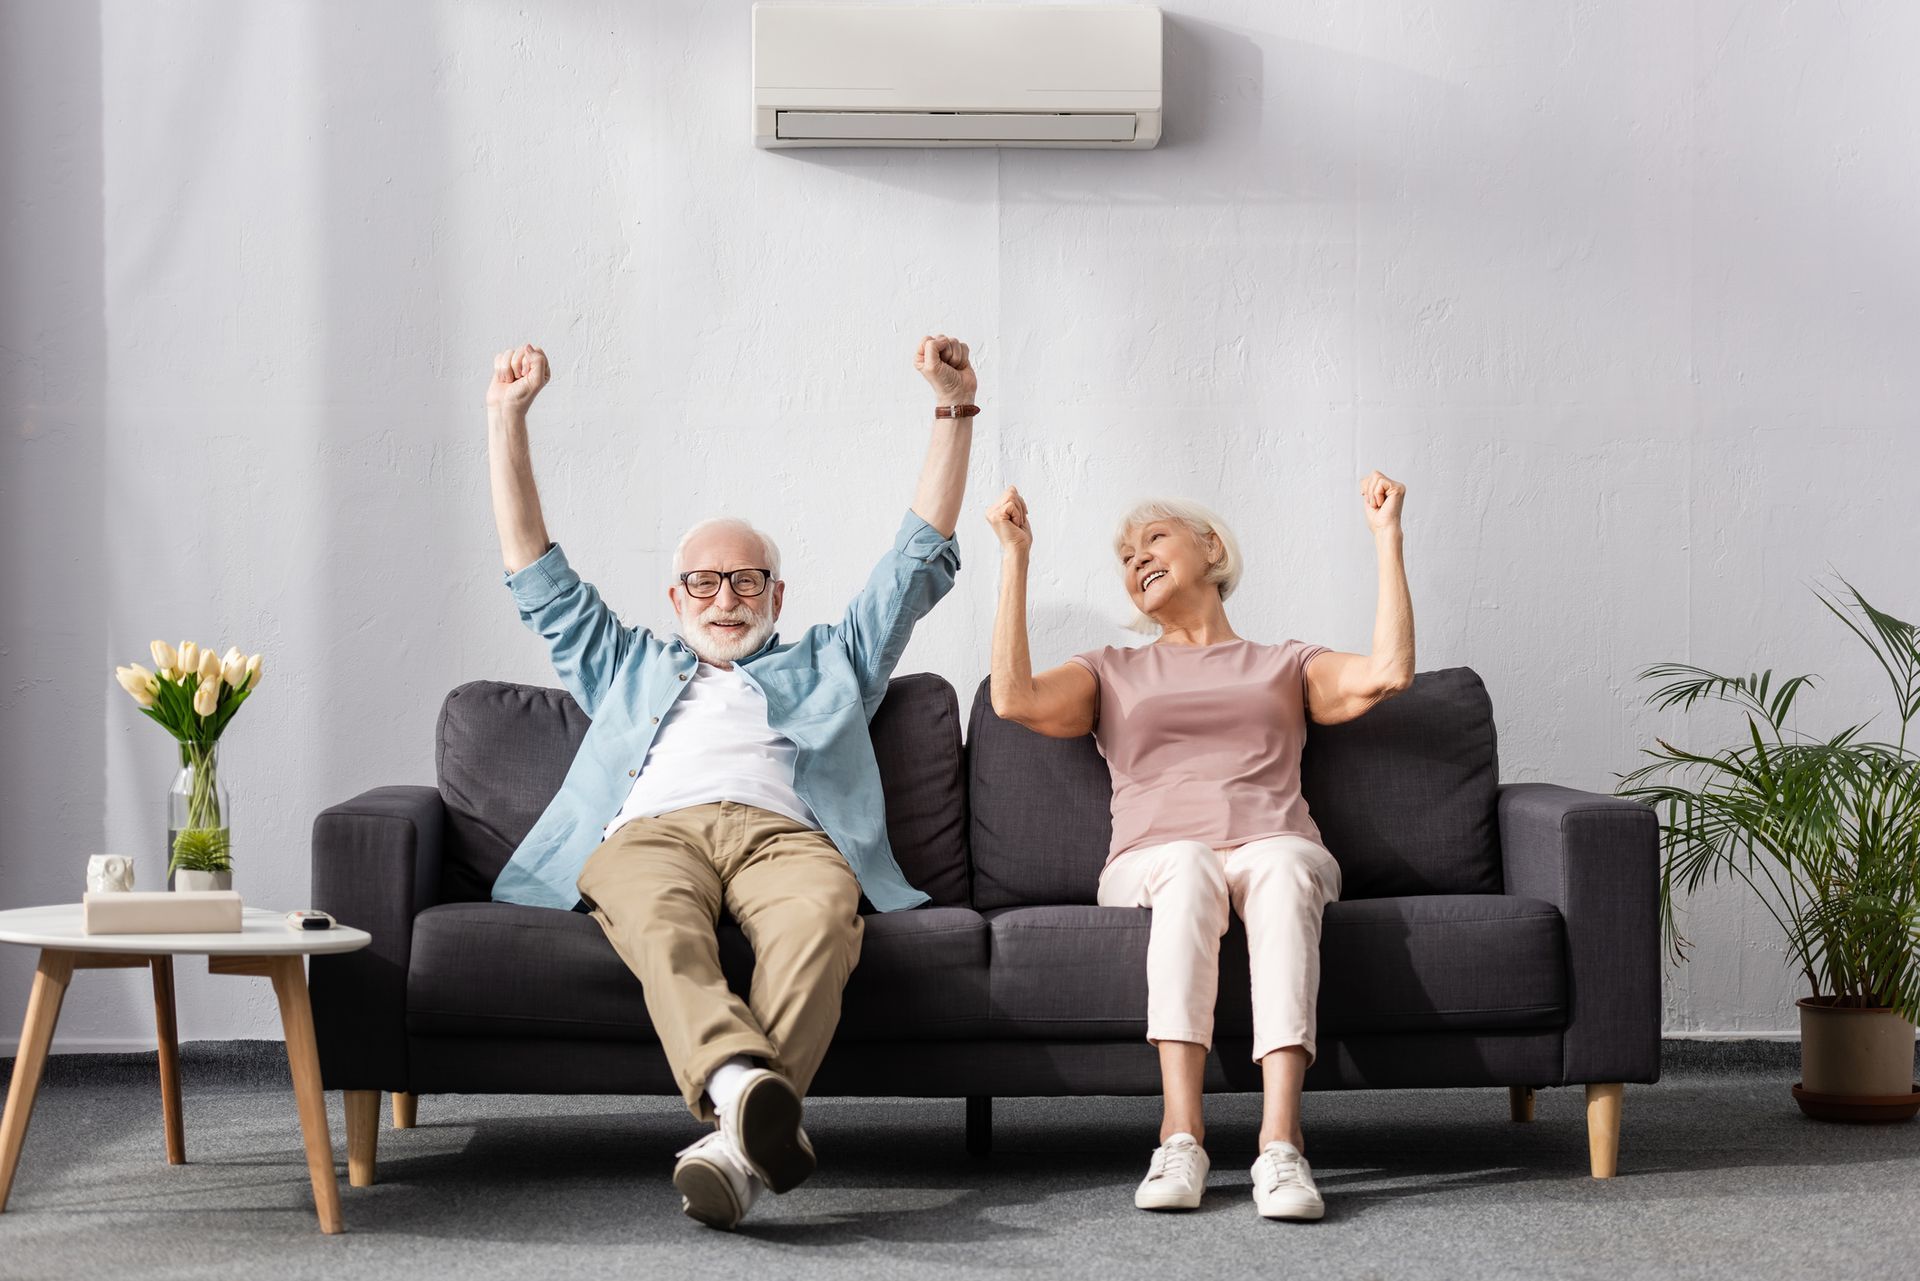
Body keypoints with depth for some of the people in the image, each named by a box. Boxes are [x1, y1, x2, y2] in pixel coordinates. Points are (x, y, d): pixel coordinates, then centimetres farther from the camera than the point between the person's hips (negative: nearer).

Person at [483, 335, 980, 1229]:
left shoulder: (826, 665, 39)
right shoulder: (626, 667, 41)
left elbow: (923, 558, 35)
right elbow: (536, 574, 38)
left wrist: (954, 406, 29)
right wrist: (506, 418, 35)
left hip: (784, 831, 0)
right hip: (648, 831, 0)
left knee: (817, 916, -39)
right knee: (663, 923, -40)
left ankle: (740, 1143, -60)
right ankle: (745, 1086, -66)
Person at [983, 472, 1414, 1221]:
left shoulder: (1286, 666, 27)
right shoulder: (1112, 675, 28)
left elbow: (1387, 673, 6)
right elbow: (1015, 699, 7)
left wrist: (1386, 537, 8)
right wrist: (1016, 556, 10)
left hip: (1274, 848, 0)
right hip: (1150, 869, 0)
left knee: (1281, 867, -37)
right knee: (1189, 865, -38)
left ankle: (1280, 1139, -52)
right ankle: (1180, 1136, -48)